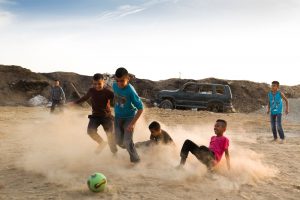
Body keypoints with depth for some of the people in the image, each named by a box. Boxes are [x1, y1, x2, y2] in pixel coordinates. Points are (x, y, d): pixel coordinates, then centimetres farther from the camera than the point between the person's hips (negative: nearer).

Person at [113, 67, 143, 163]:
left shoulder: (130, 91, -28)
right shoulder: (114, 85, -11)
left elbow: (140, 108, -24)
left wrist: (133, 123, -29)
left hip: (129, 117, -5)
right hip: (118, 117, 5)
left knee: (127, 141, -15)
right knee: (119, 141, 4)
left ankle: (136, 161, 5)